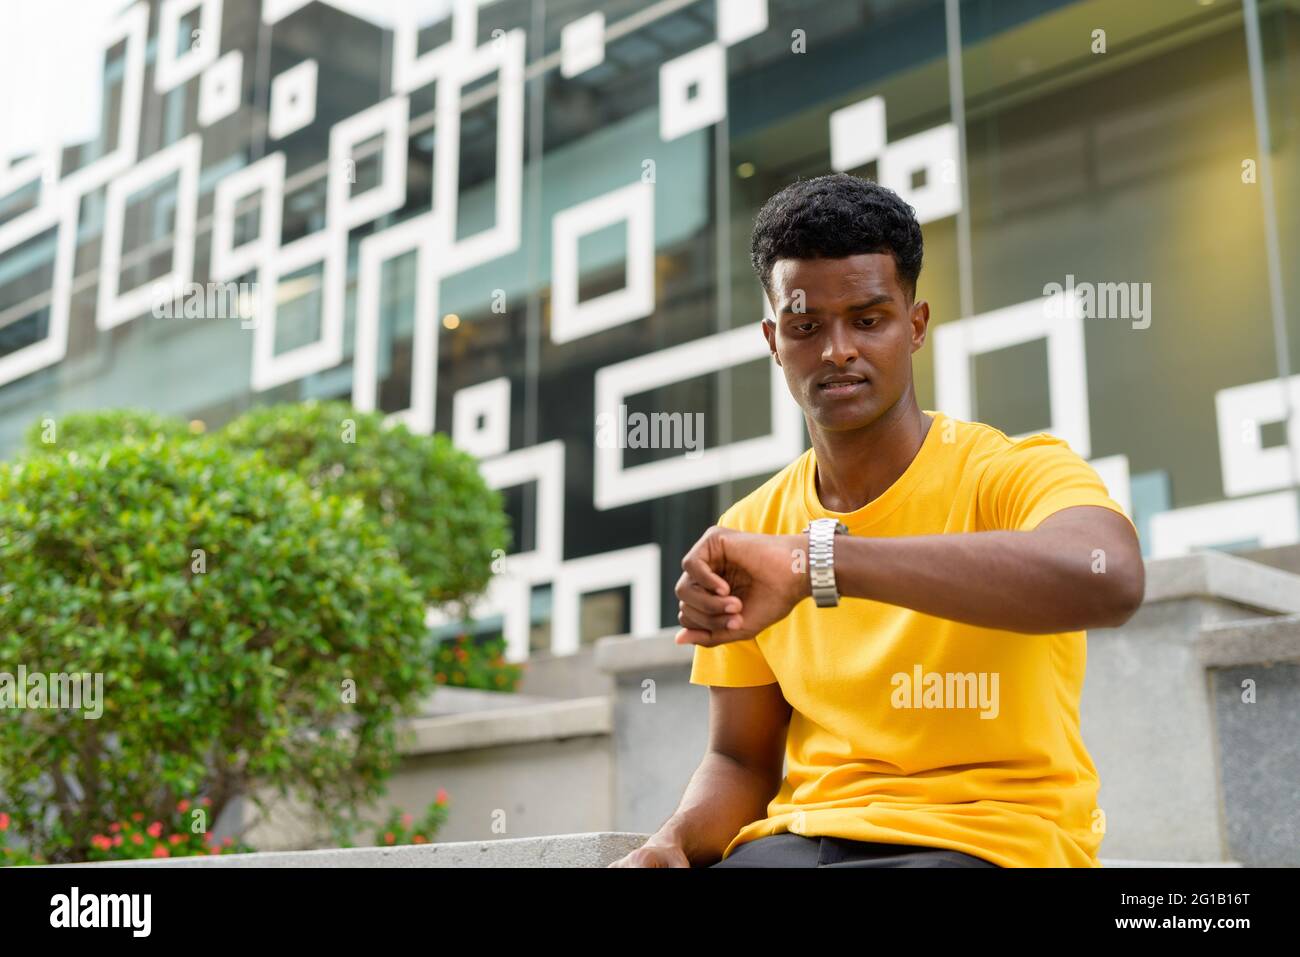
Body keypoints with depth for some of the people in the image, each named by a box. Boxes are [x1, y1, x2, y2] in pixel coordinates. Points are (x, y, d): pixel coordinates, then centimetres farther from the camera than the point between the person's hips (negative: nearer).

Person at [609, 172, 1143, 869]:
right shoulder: (744, 535, 7)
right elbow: (741, 761, 13)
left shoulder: (1019, 473, -7)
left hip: (990, 837, -3)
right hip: (795, 835, 3)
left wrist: (816, 560, -33)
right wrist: (674, 841, -10)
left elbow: (1107, 578, -31)